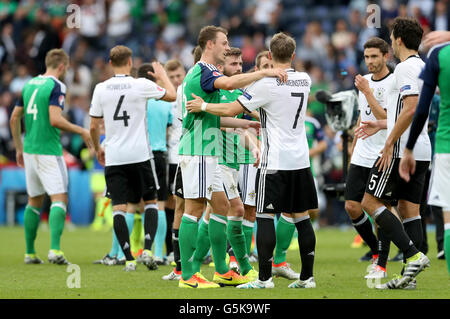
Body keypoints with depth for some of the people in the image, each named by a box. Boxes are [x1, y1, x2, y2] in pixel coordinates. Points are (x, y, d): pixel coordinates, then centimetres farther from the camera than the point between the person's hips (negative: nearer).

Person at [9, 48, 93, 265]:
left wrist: (19, 148, 24)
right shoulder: (56, 87, -10)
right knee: (59, 199, -7)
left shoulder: (29, 85, 13)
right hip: (48, 150, -7)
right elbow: (55, 120, -21)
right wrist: (81, 131, -9)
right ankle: (54, 249, -20)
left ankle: (30, 253, 15)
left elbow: (14, 118, 16)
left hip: (30, 150, 7)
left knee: (34, 201, 15)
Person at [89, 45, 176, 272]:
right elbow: (172, 96, 9)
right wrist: (162, 75, 26)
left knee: (118, 208, 1)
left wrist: (98, 149, 22)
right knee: (150, 201, 14)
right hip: (140, 155, -1)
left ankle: (129, 259, -7)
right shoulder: (141, 85, -5)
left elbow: (94, 127, 5)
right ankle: (147, 248, -3)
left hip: (113, 158, 1)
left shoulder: (101, 89, 1)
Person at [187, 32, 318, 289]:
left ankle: (265, 278, -7)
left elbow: (232, 110, -10)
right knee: (302, 217, 9)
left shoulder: (267, 83, -12)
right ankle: (307, 276, 10)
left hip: (275, 162, -6)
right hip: (301, 160, 6)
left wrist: (203, 106, 4)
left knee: (265, 217, -4)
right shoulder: (305, 81, 7)